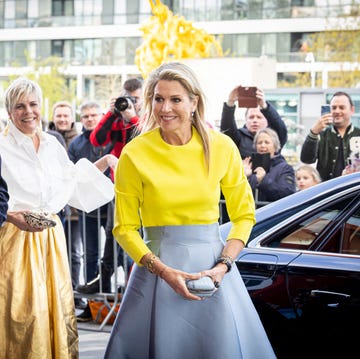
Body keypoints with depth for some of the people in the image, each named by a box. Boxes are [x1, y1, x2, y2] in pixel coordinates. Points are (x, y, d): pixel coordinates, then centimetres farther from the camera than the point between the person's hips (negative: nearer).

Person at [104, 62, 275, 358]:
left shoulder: (221, 147, -1)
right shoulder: (135, 154, -6)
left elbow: (244, 214, 7)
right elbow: (125, 228, -1)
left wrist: (224, 265, -8)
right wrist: (164, 271, -15)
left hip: (212, 264, 2)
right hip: (156, 264, -1)